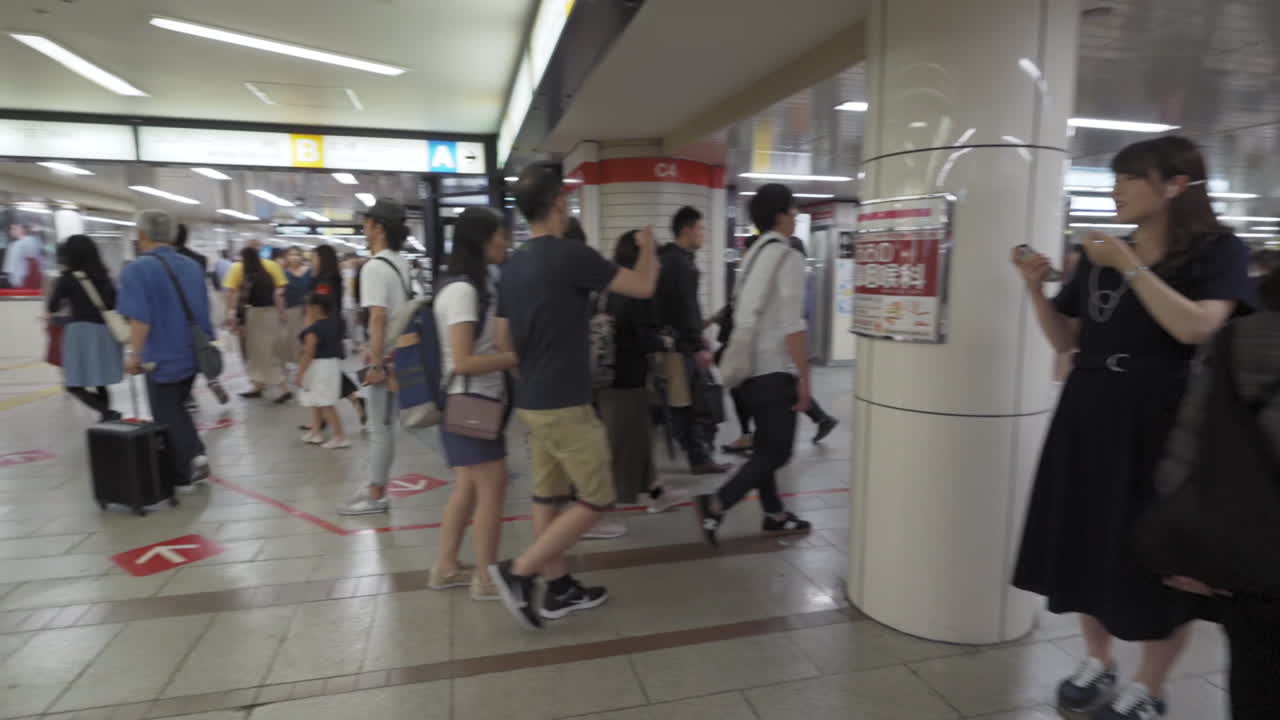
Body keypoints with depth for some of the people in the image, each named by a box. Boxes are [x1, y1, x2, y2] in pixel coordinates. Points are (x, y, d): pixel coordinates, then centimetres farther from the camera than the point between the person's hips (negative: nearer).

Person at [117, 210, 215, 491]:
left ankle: (183, 476, 10)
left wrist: (135, 354, -13)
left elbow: (140, 318, -21)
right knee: (177, 409, 21)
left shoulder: (137, 269, -14)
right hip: (193, 353, 6)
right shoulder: (192, 266, 7)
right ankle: (195, 457, 10)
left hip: (163, 357, -6)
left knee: (167, 418, 6)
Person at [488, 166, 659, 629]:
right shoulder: (570, 255, -16)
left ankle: (559, 590, 24)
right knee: (595, 500, 3)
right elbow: (644, 287, -7)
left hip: (531, 401, 8)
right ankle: (519, 572, 2)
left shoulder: (512, 266, 7)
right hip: (565, 404, -8)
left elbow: (504, 344, 11)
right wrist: (649, 247, 11)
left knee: (549, 496, 14)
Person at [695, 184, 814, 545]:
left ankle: (774, 513, 28)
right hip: (774, 371, -9)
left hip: (749, 367, 9)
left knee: (765, 446, 17)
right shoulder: (788, 257, -13)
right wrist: (804, 378, -14)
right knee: (777, 452, -2)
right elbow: (793, 326, -19)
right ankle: (717, 504, -11)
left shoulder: (753, 255, 12)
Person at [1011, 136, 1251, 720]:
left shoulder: (1217, 251, -3)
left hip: (1162, 423, -4)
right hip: (1088, 417, 5)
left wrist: (1131, 266, -18)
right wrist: (1037, 288, -5)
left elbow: (1196, 329, -19)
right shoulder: (1098, 255, 9)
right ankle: (1098, 664, 31)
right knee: (1087, 543, 10)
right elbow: (1064, 340, 9)